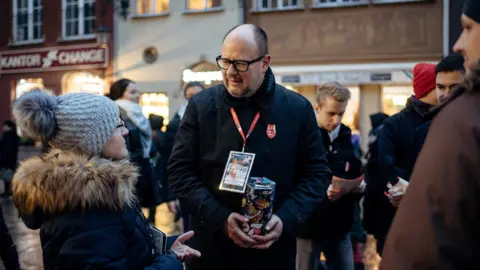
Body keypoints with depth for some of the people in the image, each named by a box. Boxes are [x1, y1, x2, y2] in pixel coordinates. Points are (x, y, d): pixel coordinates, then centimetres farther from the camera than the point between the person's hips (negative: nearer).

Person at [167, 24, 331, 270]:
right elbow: (180, 170, -3)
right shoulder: (201, 105, -2)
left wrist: (286, 220, -14)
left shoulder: (297, 108, -3)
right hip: (212, 246, 0)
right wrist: (219, 218, -15)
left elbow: (317, 173, 1)